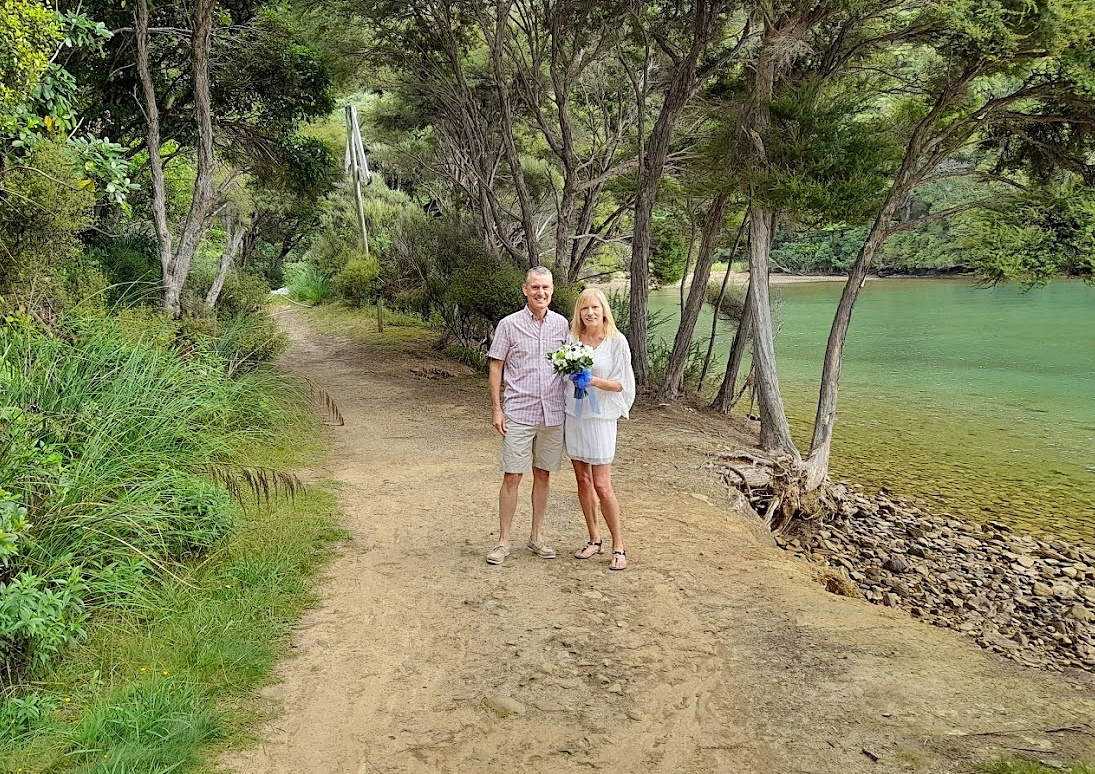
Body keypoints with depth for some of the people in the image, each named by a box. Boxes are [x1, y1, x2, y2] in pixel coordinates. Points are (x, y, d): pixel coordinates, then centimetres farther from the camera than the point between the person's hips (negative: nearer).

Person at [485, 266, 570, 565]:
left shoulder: (561, 324, 5)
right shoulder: (509, 325, -4)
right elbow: (496, 367, 0)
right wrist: (496, 408, -6)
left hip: (553, 414, 3)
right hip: (518, 414, -3)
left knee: (543, 475, 11)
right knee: (512, 477, -1)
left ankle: (537, 536, 24)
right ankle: (503, 540, 10)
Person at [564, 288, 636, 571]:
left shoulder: (616, 341, -6)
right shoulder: (572, 338, 5)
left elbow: (621, 384, -6)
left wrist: (592, 380, -19)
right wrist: (573, 375, 0)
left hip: (600, 417, -4)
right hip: (574, 416, 5)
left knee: (602, 486, -6)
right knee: (583, 481, 10)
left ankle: (618, 546, 7)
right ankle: (594, 539, 23)